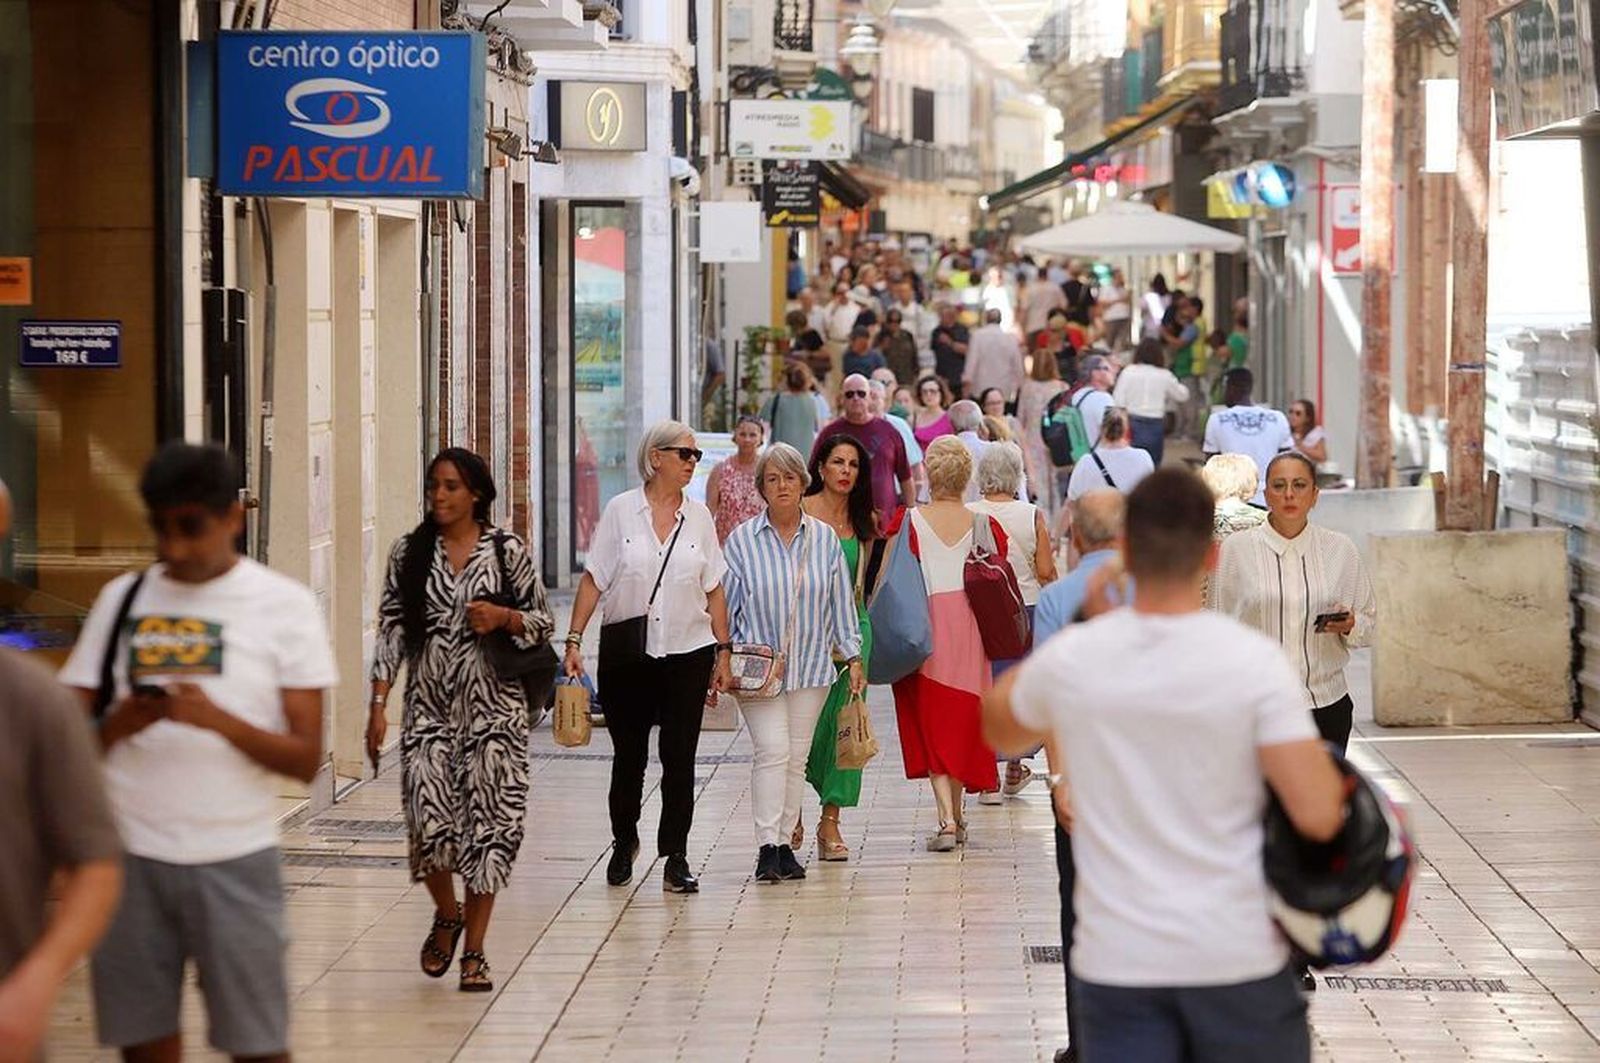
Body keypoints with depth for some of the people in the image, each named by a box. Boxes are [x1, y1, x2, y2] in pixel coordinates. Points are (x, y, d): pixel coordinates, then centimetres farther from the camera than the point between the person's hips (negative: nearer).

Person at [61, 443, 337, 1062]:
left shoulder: (284, 605, 0)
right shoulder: (122, 599, 8)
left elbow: (305, 761, -4)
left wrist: (217, 718, -20)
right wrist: (121, 723, -15)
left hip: (235, 863, -2)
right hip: (131, 858, 2)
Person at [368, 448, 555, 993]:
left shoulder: (507, 551, 1)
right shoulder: (409, 552, 5)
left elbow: (543, 622, 8)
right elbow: (390, 630, 5)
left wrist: (504, 617, -13)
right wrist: (378, 703, -2)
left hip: (492, 707, -1)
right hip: (428, 706, 1)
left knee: (488, 824, -3)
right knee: (428, 819, -11)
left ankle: (474, 950, 9)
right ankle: (446, 914, 20)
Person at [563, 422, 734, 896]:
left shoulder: (699, 516, 5)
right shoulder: (621, 511, -2)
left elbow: (714, 590, 9)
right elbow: (593, 580, -1)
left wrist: (723, 651, 5)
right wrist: (574, 639, -7)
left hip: (687, 651, 1)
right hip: (625, 654, -1)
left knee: (679, 757, 0)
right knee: (629, 754, 9)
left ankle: (676, 857, 5)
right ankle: (623, 843, 30)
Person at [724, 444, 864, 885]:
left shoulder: (824, 539, 5)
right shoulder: (742, 540, -2)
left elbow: (841, 601, 10)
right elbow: (726, 605, 3)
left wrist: (853, 656, 8)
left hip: (811, 665, 3)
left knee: (796, 757, 6)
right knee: (772, 750, -14)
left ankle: (785, 843, 13)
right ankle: (767, 847, -15)